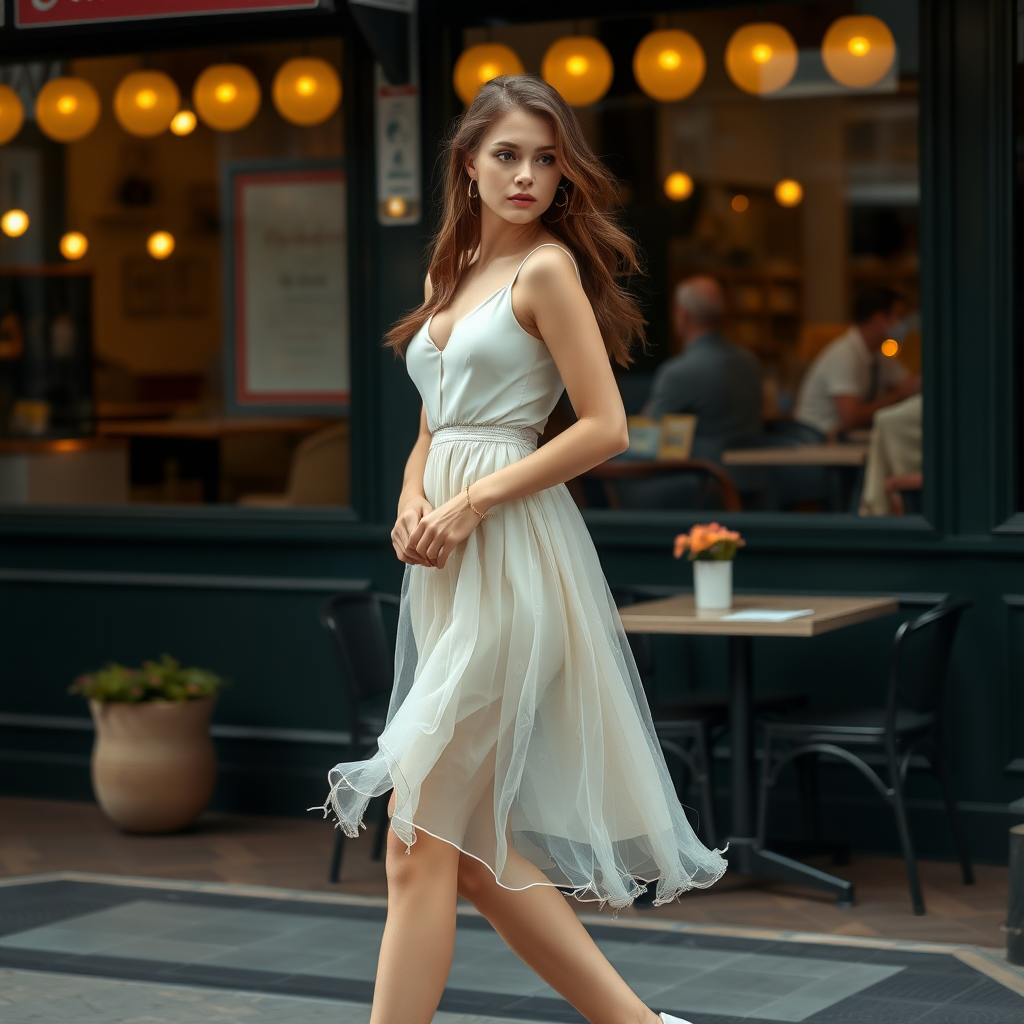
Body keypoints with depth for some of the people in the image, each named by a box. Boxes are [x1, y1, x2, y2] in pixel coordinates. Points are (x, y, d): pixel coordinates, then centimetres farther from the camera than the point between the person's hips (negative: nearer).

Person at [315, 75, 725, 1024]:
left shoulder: (548, 269, -6)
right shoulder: (450, 274, 17)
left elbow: (604, 427, -12)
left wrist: (471, 501, -14)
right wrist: (412, 501, 1)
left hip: (510, 554, -8)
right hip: (448, 566, 8)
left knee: (423, 836, -7)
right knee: (473, 848, 8)